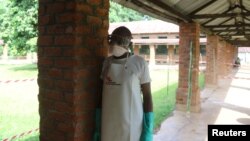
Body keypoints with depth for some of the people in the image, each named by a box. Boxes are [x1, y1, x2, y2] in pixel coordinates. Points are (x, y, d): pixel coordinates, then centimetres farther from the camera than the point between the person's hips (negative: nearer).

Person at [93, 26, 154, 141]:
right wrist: (98, 125, 9)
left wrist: (148, 131, -11)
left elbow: (147, 95, -7)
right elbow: (102, 93, 9)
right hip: (108, 124, 5)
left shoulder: (140, 63, -9)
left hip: (131, 125, -4)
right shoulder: (107, 63, 5)